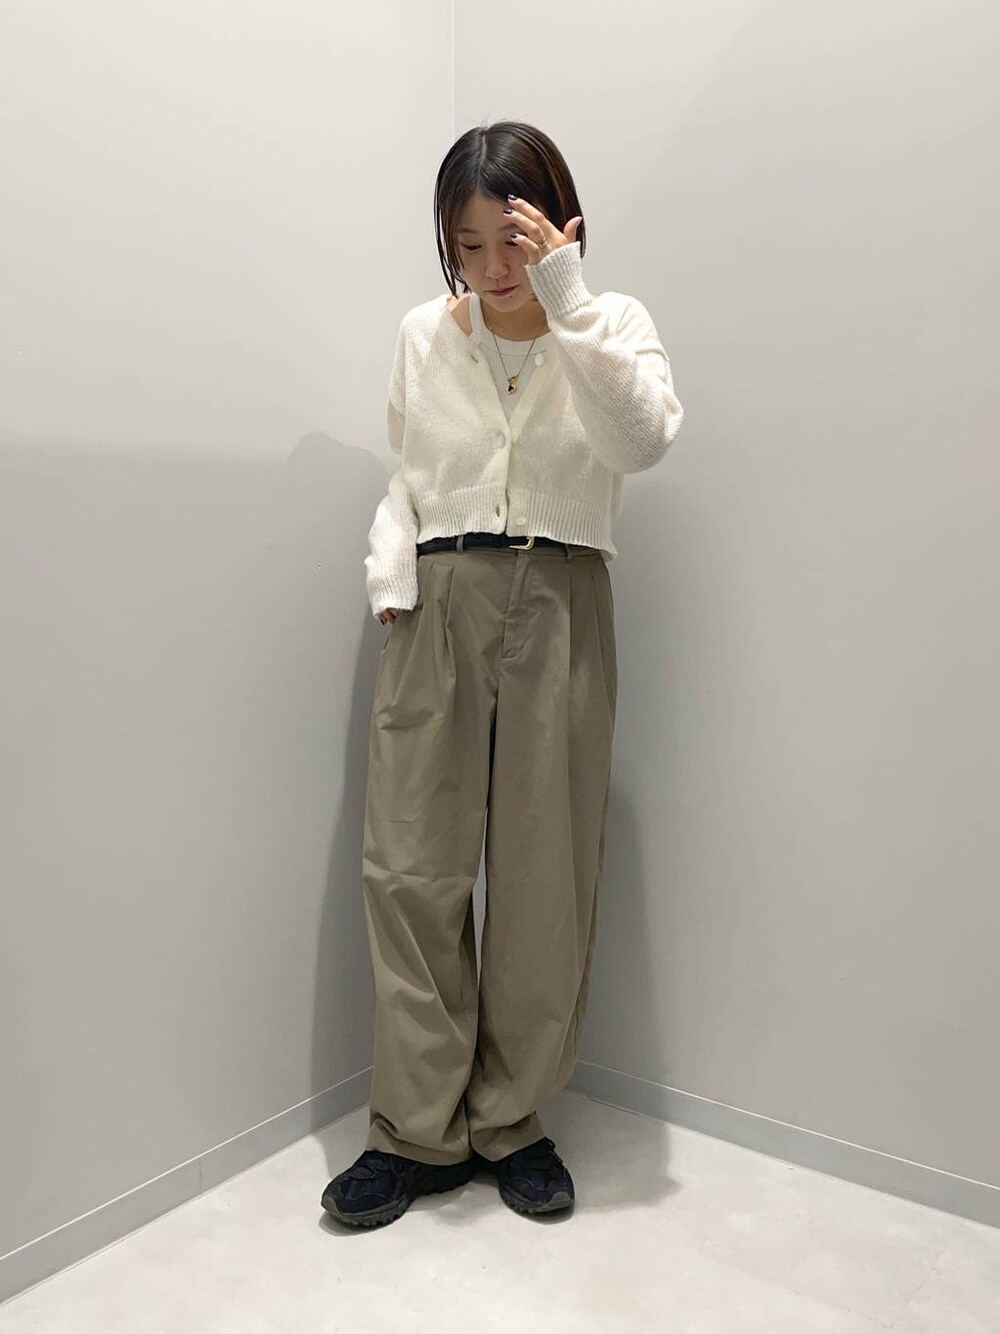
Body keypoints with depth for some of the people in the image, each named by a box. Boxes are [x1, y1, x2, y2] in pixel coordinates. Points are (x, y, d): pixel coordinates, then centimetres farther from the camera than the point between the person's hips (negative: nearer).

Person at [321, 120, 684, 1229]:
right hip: (437, 606, 2)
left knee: (546, 875, 3)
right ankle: (419, 1131, 14)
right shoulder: (423, 335, 11)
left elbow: (643, 441, -14)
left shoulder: (611, 323, 6)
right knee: (411, 867, -1)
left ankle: (509, 1122, 21)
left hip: (560, 607, -1)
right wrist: (388, 567, 1)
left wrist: (566, 300, -16)